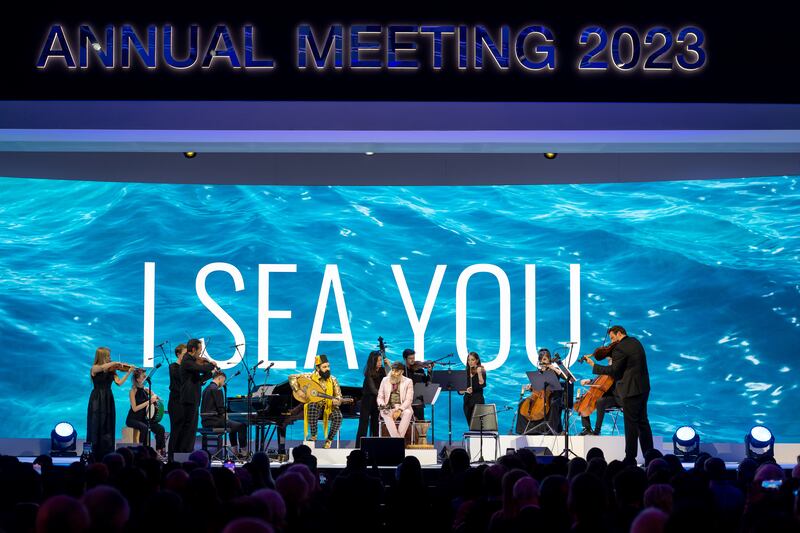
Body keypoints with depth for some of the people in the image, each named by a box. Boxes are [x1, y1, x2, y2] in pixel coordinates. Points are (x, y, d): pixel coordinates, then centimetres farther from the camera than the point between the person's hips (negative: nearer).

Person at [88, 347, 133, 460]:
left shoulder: (111, 370, 9)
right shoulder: (95, 368, -4)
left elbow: (119, 382, -3)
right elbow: (103, 367, -28)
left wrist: (129, 372, -11)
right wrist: (115, 363, -19)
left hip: (108, 400, 5)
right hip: (97, 400, -5)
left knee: (108, 427, 3)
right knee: (97, 426, -5)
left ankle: (107, 454, 5)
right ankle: (95, 454, -3)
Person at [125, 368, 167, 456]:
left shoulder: (145, 390, 6)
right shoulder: (133, 391, -9)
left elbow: (158, 399, 15)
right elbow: (135, 408, -18)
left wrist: (155, 397, -10)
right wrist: (149, 401, -22)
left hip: (144, 418, 5)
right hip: (133, 419, -5)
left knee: (160, 428, -18)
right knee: (144, 427, -36)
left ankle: (159, 451, -14)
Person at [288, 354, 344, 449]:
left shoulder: (333, 380, 2)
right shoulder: (310, 377, -4)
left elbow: (339, 396, 1)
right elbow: (292, 377, -6)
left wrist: (336, 401, -24)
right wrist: (298, 390, -19)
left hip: (329, 408, 2)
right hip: (315, 406, -2)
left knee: (338, 415, -31)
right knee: (313, 406, -39)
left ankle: (329, 440, -14)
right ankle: (313, 436, -22)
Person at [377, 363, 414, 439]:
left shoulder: (408, 381, 4)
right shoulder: (385, 380, 11)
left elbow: (408, 400, -4)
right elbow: (380, 397, 10)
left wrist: (400, 410, -20)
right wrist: (382, 405, -13)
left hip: (403, 408, -1)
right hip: (388, 408, 1)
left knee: (408, 413, -36)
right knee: (385, 414, -34)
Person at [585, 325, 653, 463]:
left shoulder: (620, 348, -14)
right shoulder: (635, 342, 13)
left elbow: (613, 370, -14)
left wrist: (594, 365, -7)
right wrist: (610, 354, 11)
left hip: (631, 390, -9)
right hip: (643, 388, 9)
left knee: (631, 424, -5)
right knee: (642, 422, 14)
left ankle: (630, 458, -3)